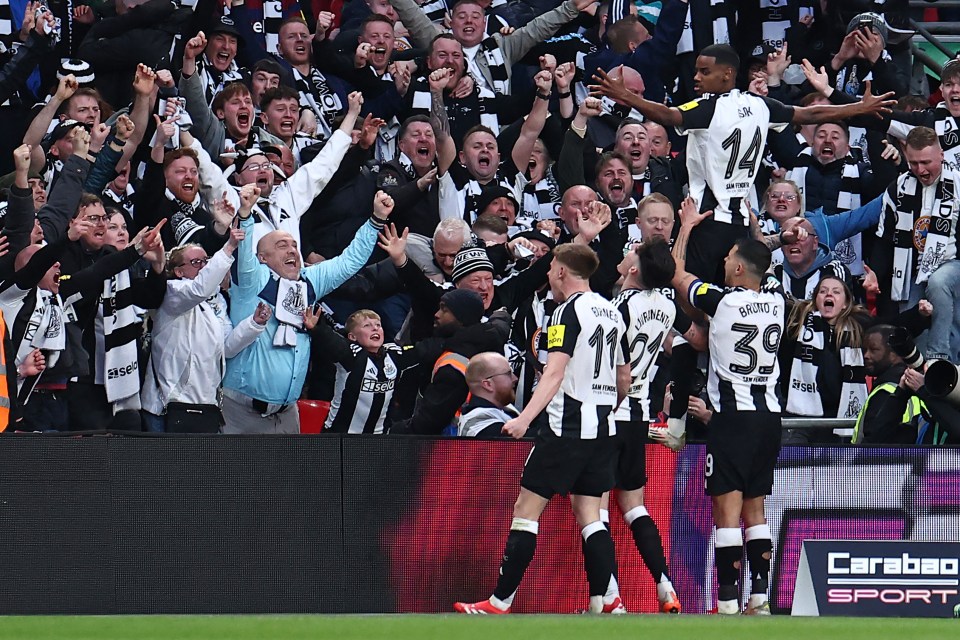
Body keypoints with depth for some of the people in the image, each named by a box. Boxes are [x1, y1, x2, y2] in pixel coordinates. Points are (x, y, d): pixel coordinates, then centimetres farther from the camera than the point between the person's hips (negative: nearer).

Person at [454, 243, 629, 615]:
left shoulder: (569, 310, -9)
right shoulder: (611, 312, 14)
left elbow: (555, 372, -19)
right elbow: (624, 379, 21)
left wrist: (525, 418, -27)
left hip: (568, 426, -8)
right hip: (604, 429, 8)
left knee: (526, 510, -4)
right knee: (589, 515, 10)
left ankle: (500, 602, -5)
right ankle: (608, 601, 0)